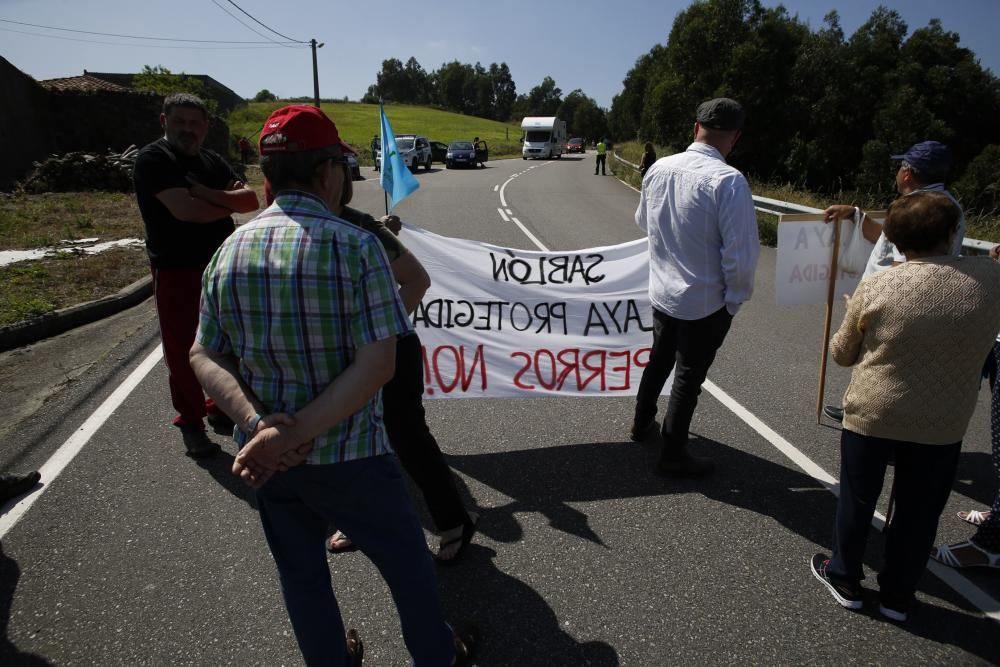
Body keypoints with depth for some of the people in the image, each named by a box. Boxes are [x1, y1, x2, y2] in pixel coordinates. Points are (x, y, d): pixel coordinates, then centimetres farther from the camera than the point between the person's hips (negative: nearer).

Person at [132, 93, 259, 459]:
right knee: (182, 347, 1)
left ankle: (220, 408, 30)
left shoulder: (211, 161, 12)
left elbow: (251, 201, -1)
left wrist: (208, 194, -17)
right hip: (176, 270, -6)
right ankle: (190, 422, 15)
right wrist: (229, 202, -7)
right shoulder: (153, 159, -7)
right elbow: (184, 209, -22)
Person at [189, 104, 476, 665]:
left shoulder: (230, 252, -4)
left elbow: (205, 356, -5)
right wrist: (297, 434, -23)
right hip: (349, 456, -4)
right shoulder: (357, 247, -18)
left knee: (301, 573, 25)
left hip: (266, 457, 5)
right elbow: (378, 363, -25)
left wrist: (257, 421, -17)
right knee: (406, 559, 20)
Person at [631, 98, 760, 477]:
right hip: (705, 301, -6)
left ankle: (642, 424, 45)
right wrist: (736, 297, -7)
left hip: (661, 291, 6)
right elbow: (741, 252, -21)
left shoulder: (659, 168, -5)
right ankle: (673, 456, 25)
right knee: (689, 376, 10)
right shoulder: (728, 181, -23)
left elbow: (643, 221, 12)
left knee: (659, 360, 25)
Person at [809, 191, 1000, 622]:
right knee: (919, 512, 18)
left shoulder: (876, 287, -15)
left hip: (871, 414, -1)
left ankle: (844, 579, 34)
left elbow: (842, 354, -3)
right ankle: (897, 596, 34)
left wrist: (853, 317, 13)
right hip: (944, 424, 2)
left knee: (857, 501, 16)